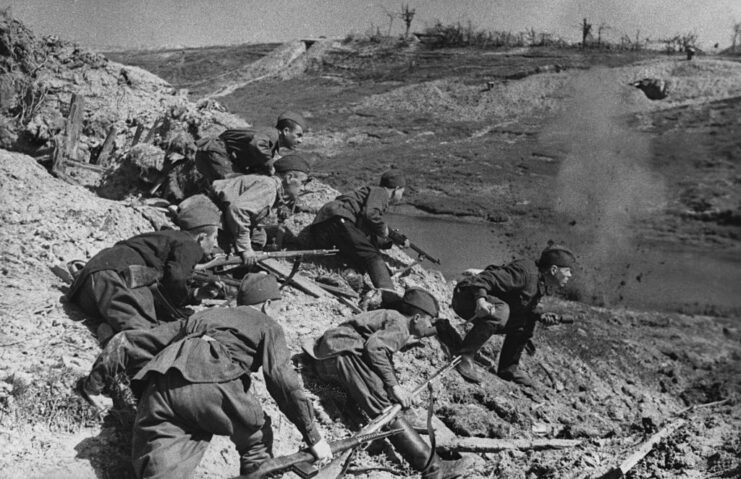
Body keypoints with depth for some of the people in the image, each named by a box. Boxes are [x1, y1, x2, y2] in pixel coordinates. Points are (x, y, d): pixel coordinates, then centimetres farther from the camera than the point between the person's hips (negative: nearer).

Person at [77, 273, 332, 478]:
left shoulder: (200, 316, 36)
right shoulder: (267, 326, 22)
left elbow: (127, 342, 33)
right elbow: (283, 380, 8)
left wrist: (93, 384, 41)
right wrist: (313, 436, 11)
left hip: (158, 390, 4)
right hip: (213, 384, -4)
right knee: (258, 441, 22)